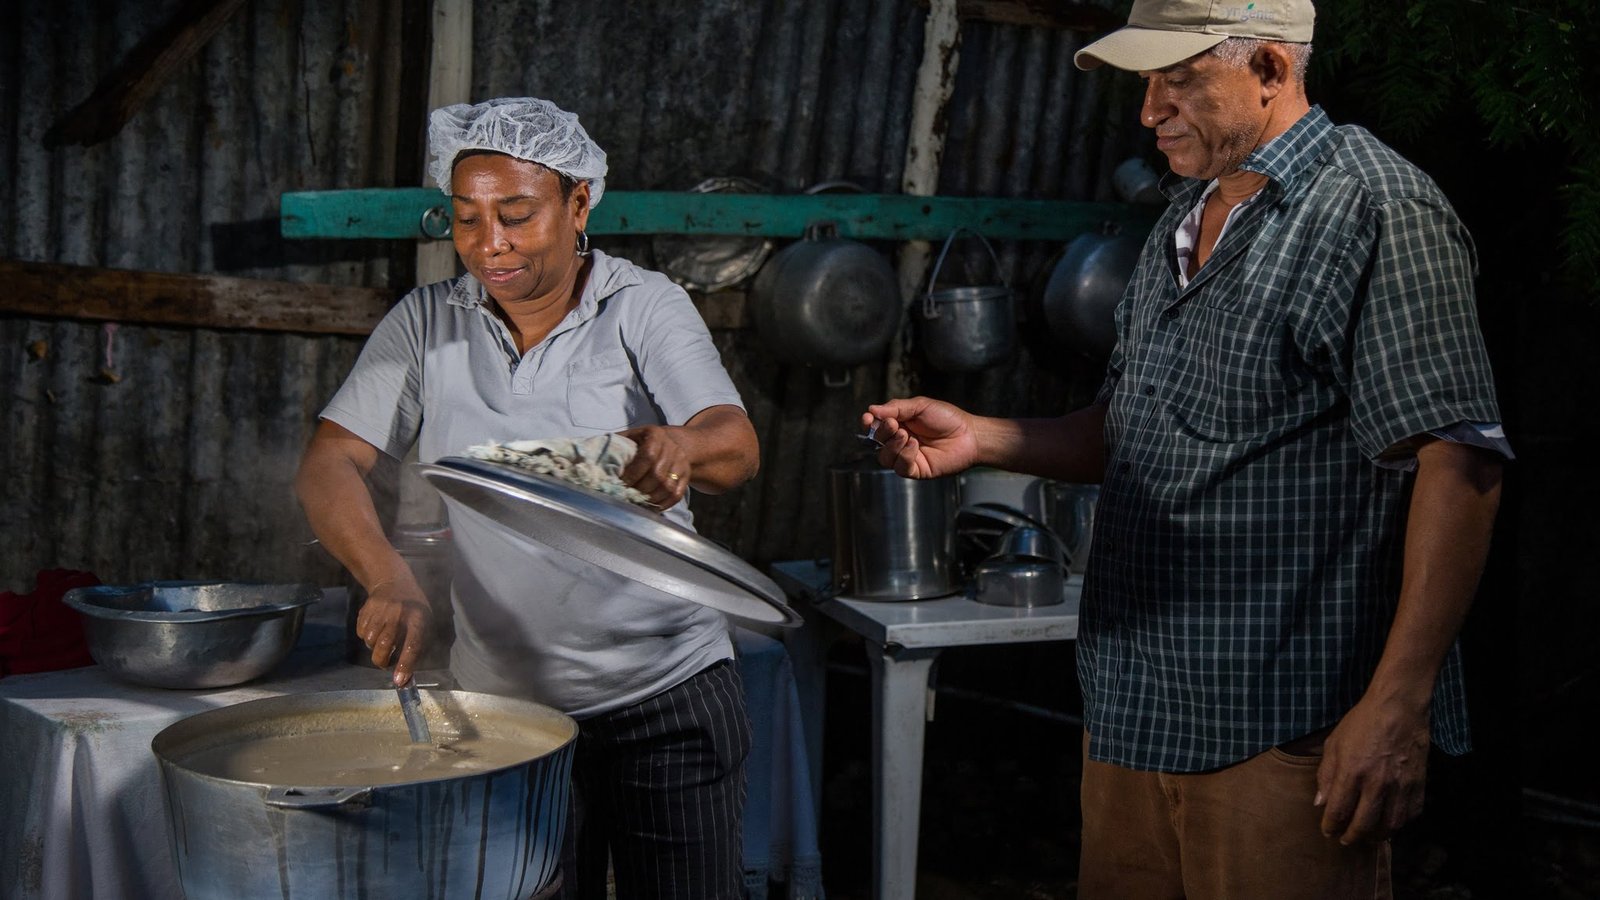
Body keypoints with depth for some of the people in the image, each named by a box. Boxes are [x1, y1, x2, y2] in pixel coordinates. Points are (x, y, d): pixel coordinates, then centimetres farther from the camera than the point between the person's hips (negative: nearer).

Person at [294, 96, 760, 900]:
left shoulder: (645, 307, -5)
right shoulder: (426, 324, 1)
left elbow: (735, 445, -19)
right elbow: (327, 466, -5)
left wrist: (680, 449, -44)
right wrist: (389, 579, -24)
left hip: (666, 692, -2)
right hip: (504, 701, 2)